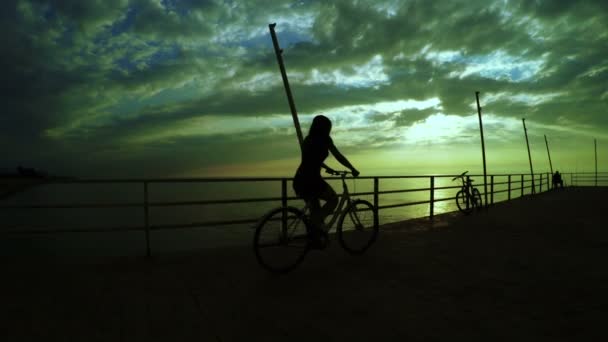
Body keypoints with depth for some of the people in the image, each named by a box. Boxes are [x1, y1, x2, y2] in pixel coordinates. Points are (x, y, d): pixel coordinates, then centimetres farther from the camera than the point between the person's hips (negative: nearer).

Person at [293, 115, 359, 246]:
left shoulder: (308, 139, 19)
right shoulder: (325, 139, -3)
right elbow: (338, 156, 2)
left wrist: (327, 168, 43)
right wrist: (353, 169, 14)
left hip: (299, 180, 8)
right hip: (311, 179, -7)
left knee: (315, 209, 18)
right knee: (333, 199, 11)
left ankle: (315, 239, 22)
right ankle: (316, 223, -3)